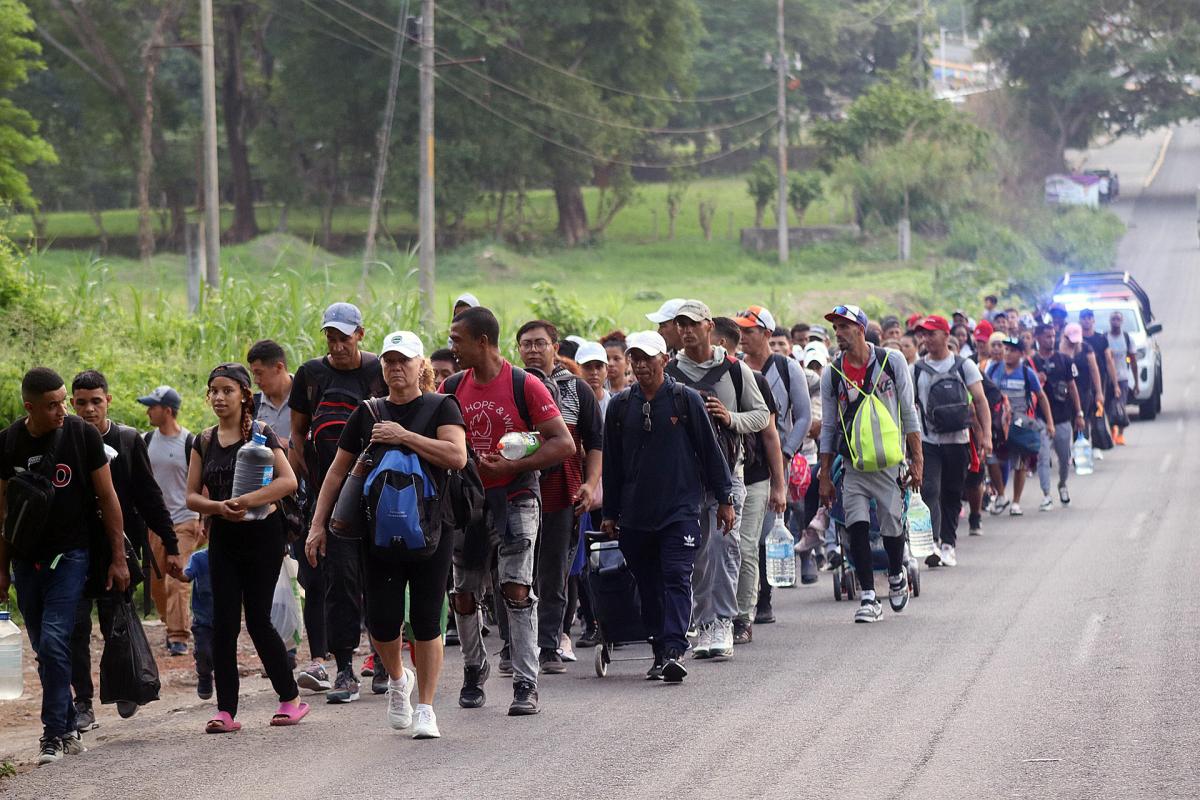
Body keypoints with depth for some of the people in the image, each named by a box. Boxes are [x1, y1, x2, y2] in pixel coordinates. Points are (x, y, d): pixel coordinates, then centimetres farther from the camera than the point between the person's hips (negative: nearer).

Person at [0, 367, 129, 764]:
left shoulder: (82, 435, -6)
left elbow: (107, 498, 0)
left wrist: (118, 557, -2)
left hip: (69, 556, -4)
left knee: (54, 642, -16)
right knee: (44, 650, 8)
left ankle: (54, 735, -11)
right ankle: (69, 730, 20)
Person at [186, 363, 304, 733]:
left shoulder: (260, 434, -6)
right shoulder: (205, 442, 8)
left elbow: (288, 481, -17)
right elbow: (192, 496, 7)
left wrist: (247, 501, -27)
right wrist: (219, 506, -14)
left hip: (261, 533, -4)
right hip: (223, 536, 4)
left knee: (257, 619, -3)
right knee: (223, 622, -2)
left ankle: (291, 698, 14)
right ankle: (226, 711, 1)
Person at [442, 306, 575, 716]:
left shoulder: (525, 386, -8)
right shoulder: (452, 389, 6)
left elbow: (563, 444, -11)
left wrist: (510, 466, -18)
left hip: (514, 500, -5)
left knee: (516, 589, -13)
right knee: (464, 597, 8)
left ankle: (526, 686, -12)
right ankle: (474, 674, 28)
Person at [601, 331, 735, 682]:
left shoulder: (686, 400, 0)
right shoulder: (620, 406, 9)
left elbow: (710, 451, 4)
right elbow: (611, 462, 15)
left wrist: (724, 498, 4)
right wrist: (610, 513, 15)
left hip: (680, 508, -4)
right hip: (635, 514, 4)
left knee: (676, 578, -13)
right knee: (648, 584, 7)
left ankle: (674, 650, -21)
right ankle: (660, 651, 16)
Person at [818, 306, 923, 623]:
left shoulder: (891, 361, -2)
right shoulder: (831, 374, 3)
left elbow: (908, 413, 2)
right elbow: (828, 428, 8)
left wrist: (917, 459, -2)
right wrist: (824, 476, 5)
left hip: (889, 462, -1)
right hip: (852, 466, 1)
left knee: (892, 528, 2)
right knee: (857, 528, -10)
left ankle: (896, 575, 32)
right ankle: (869, 598, -7)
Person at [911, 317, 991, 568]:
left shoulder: (964, 366, 4)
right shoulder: (917, 370, 6)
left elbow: (980, 401, 2)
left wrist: (986, 436, -7)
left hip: (958, 441, 1)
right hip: (927, 442, -1)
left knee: (952, 495, 8)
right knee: (929, 491, -16)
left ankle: (948, 544, 19)